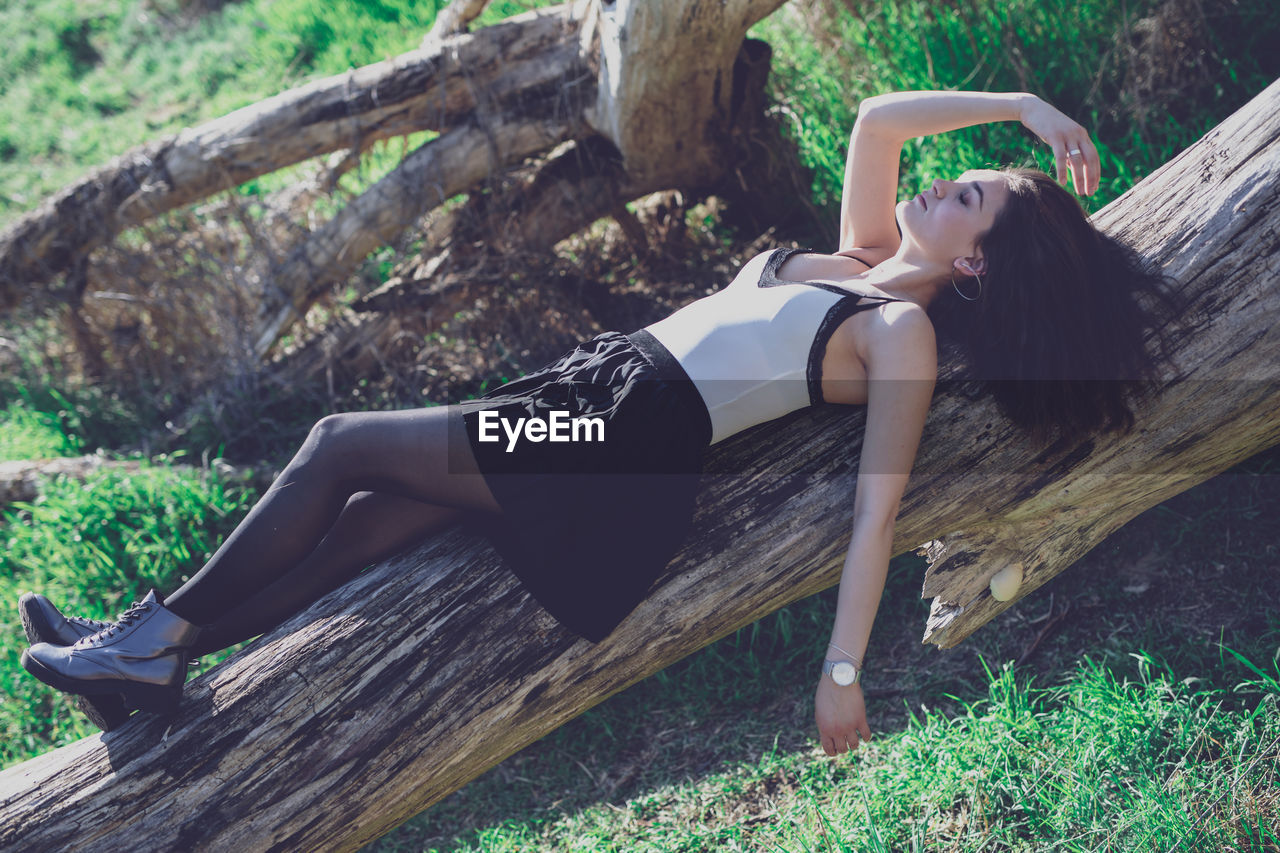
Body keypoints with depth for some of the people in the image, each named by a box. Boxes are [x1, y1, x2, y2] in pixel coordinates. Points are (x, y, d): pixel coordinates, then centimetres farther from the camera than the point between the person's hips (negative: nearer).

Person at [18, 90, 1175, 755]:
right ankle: (148, 650, 11)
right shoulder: (863, 258, 15)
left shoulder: (903, 334, -8)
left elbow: (878, 509, -15)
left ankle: (157, 637, 9)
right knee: (364, 525, 2)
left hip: (634, 448, -8)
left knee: (341, 447, -6)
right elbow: (875, 120, 19)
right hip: (597, 383, 8)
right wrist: (1020, 107, 19)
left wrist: (842, 670, -21)